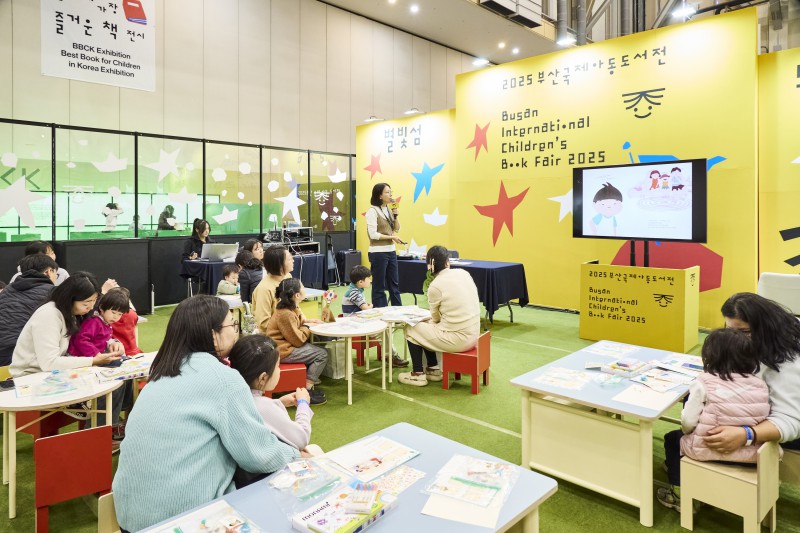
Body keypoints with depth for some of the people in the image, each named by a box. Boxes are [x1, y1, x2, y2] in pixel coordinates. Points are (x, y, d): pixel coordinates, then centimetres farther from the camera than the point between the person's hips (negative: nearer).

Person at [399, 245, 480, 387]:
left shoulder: (435, 286, -14)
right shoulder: (463, 273, 2)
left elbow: (435, 318, 0)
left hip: (458, 339, -7)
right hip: (473, 334, 7)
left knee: (412, 331, 12)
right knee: (426, 328, 25)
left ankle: (418, 375, 21)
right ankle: (433, 370, 33)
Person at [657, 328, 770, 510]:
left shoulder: (704, 382, -16)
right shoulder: (761, 385, -3)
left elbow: (688, 422, -14)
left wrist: (686, 431, 8)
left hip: (708, 450, -5)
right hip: (749, 453, 5)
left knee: (673, 438, 25)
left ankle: (680, 496, 30)